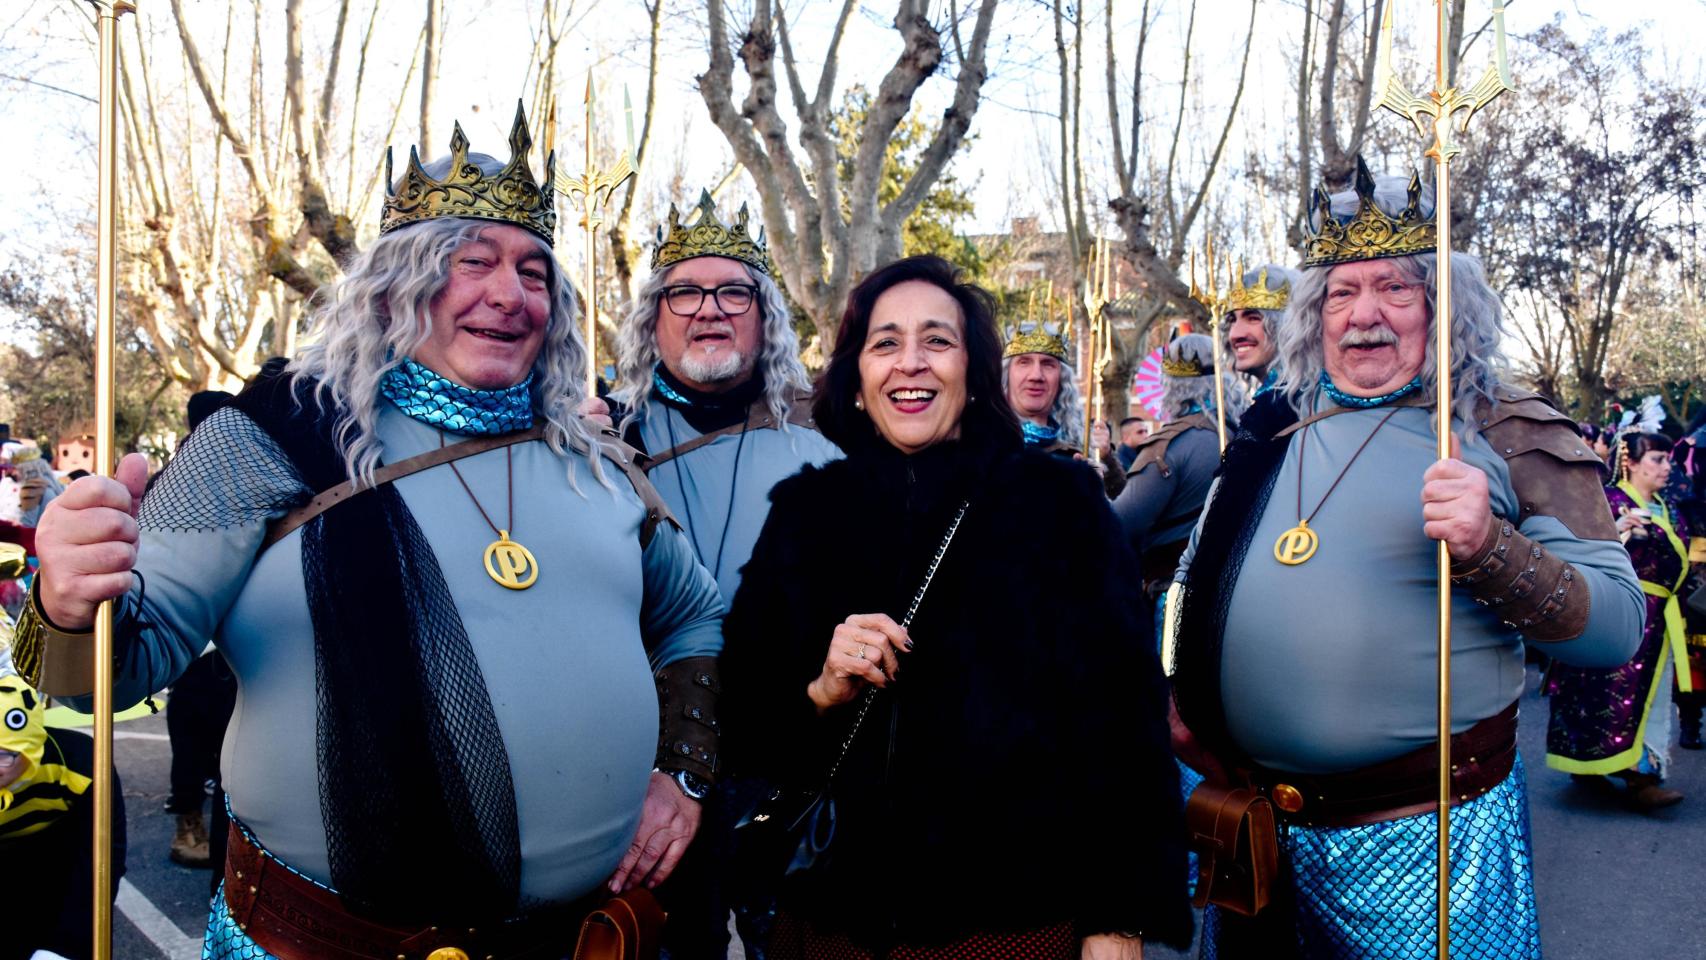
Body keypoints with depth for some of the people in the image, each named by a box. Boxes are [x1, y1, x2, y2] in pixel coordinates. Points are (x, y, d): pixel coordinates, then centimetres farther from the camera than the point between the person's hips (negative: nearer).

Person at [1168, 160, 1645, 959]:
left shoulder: (1512, 437, -5)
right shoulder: (1269, 430, 5)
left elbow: (1615, 627, -12)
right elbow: (1196, 578, 18)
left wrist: (1490, 548, -26)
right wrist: (1178, 691, 7)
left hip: (1423, 837, -4)